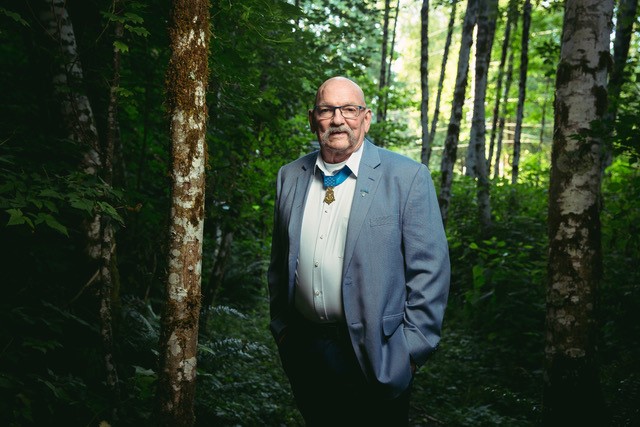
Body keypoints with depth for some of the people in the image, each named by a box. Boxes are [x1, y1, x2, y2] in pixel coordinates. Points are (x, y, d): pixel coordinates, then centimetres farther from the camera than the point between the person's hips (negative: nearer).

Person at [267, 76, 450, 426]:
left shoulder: (408, 177, -8)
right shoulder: (290, 177, 7)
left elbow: (429, 271, -9)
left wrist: (413, 350, -10)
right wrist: (280, 326, 13)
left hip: (373, 356, -4)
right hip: (302, 351, 4)